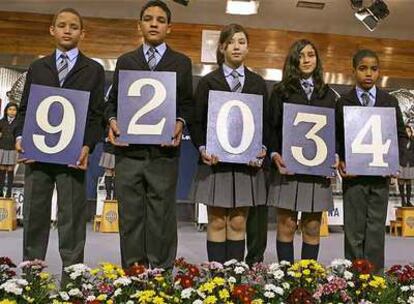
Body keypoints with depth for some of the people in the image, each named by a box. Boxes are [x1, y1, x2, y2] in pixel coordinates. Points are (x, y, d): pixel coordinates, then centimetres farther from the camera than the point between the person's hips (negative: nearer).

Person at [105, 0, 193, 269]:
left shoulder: (182, 62, 11)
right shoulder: (125, 61, 16)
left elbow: (188, 103, 9)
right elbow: (113, 100, 14)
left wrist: (181, 122, -11)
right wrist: (112, 120, -5)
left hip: (164, 152, -1)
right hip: (128, 151, 2)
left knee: (162, 220, 3)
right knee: (130, 218, 5)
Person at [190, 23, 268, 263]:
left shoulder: (258, 83, 11)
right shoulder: (208, 82, 5)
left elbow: (266, 122, 9)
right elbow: (197, 122, 2)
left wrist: (263, 149, -8)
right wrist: (202, 149, -14)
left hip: (248, 162, 2)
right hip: (215, 160, -1)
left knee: (239, 223, 6)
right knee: (217, 222, 2)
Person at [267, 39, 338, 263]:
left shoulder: (328, 94, 16)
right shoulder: (281, 91, 7)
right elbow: (271, 127, 2)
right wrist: (274, 154, -13)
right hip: (287, 166, -2)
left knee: (312, 228, 6)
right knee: (286, 226, 0)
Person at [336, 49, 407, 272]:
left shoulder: (389, 102, 7)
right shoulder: (343, 103, 3)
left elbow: (401, 135, 9)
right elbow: (335, 138, 2)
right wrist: (339, 161, -11)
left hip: (381, 175, 2)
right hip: (353, 174, -1)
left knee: (376, 228, 7)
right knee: (354, 229, 4)